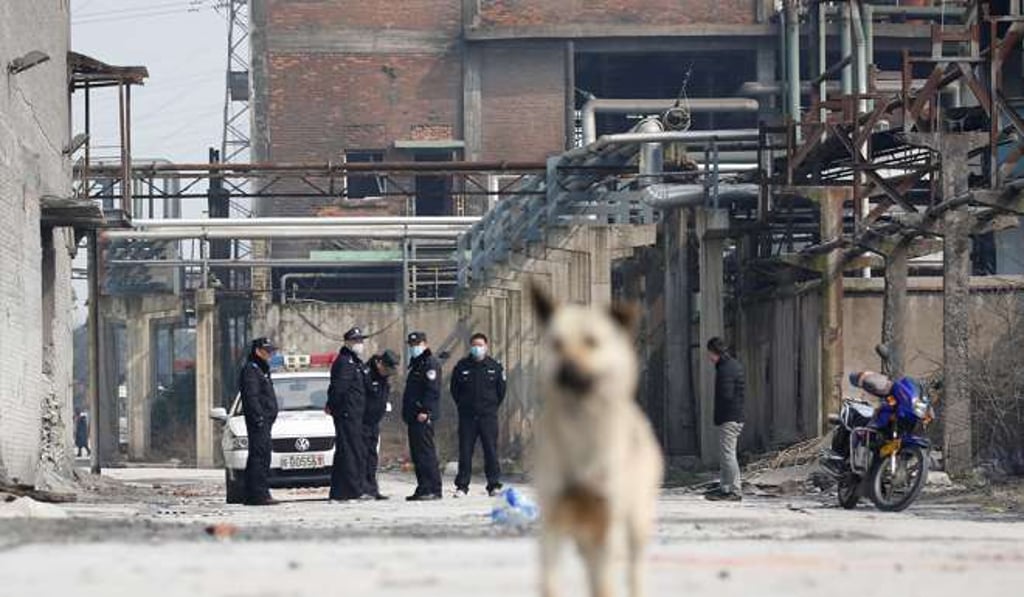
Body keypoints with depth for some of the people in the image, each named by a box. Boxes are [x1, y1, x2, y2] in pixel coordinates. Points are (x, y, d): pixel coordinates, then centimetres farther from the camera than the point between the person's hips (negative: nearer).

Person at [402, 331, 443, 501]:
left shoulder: (430, 363, -8)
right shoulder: (415, 364, 23)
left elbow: (432, 390, -17)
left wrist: (424, 411, -23)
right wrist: (408, 413, 18)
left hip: (423, 417, -10)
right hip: (414, 417, 10)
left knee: (426, 454, -13)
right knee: (417, 455, 10)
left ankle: (433, 490, -14)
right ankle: (423, 488, 14)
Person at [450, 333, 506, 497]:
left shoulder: (495, 367, 4)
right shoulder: (462, 366, 4)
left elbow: (501, 390, 13)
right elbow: (454, 390, 13)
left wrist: (493, 407, 10)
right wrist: (462, 406, 9)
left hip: (488, 416, 0)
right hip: (467, 416, 0)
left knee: (491, 451, -2)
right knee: (465, 451, 0)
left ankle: (494, 485, 3)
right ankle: (462, 486, 4)